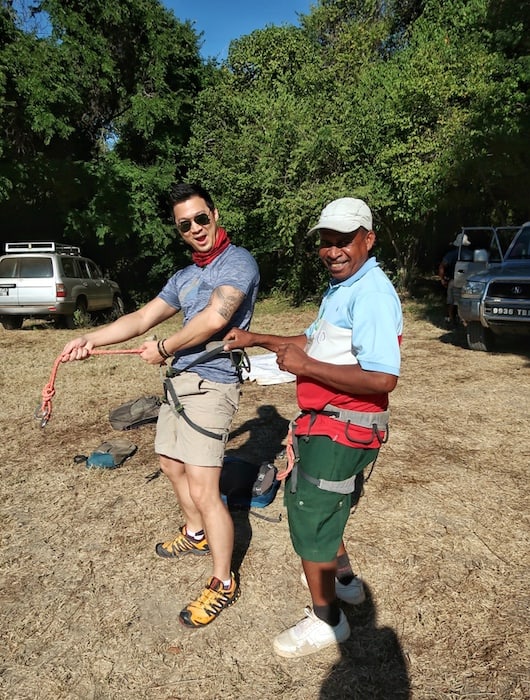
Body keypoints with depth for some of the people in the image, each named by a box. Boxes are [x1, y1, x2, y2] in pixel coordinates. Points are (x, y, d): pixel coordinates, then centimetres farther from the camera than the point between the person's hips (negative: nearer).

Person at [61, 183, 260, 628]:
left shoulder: (238, 261, -10)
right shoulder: (185, 276, 16)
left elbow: (215, 319, -24)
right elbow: (142, 318, 15)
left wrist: (164, 349, -10)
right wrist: (91, 339, 2)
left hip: (211, 384, -9)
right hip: (179, 379, 9)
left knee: (203, 491, -8)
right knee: (172, 464, 23)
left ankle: (223, 583, 12)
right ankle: (196, 535, 47)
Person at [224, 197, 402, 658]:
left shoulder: (371, 294, -22)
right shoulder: (342, 288, 12)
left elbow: (382, 378, -32)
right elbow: (317, 342, 21)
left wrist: (306, 367, -26)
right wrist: (256, 339, 14)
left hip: (341, 430, -11)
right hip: (325, 423, 11)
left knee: (311, 516, 4)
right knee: (306, 499, 26)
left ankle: (327, 620, 28)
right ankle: (344, 579, 47)